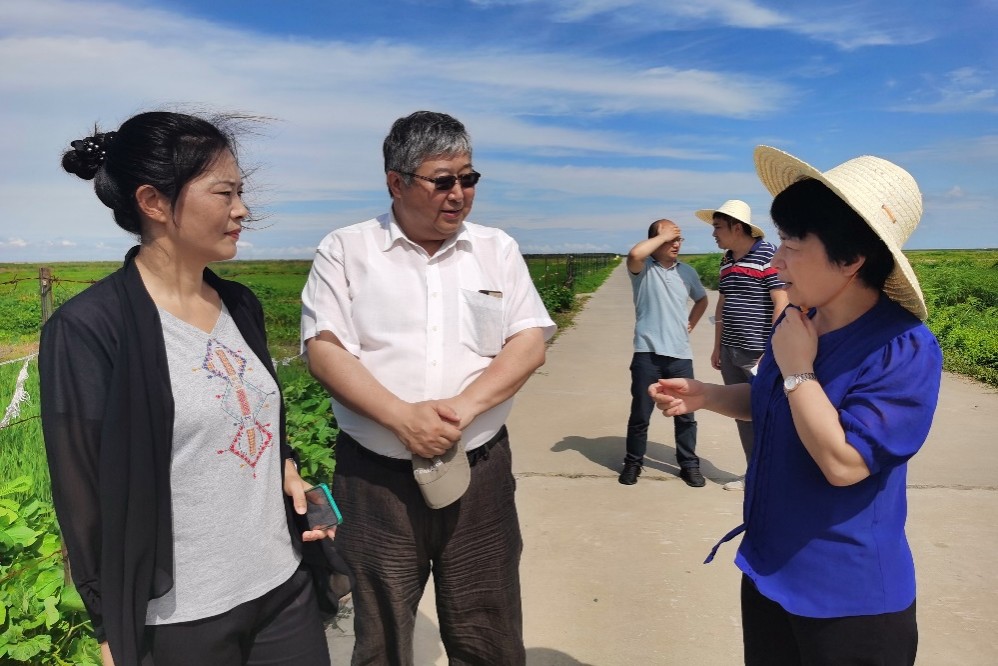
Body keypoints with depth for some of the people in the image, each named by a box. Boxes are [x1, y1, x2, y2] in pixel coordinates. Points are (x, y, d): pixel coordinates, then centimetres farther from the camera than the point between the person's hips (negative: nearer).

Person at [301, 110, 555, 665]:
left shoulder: (498, 249, 7)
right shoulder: (345, 251, 1)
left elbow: (530, 344, 0)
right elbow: (324, 349, -6)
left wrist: (464, 406, -15)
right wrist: (402, 417, -19)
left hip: (479, 469, 2)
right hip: (375, 475, -1)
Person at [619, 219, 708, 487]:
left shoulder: (687, 271, 11)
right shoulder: (643, 269, -3)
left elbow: (702, 299, 29)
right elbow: (634, 254, -28)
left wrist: (691, 324, 14)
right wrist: (663, 235, -15)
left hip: (681, 354, 4)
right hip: (648, 353, -4)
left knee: (685, 413, 10)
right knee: (640, 413, 6)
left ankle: (689, 464, 24)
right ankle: (633, 462, 22)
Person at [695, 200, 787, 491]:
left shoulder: (768, 255, -10)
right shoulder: (727, 260, 13)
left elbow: (782, 304, -14)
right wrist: (717, 347, 17)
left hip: (759, 352, -7)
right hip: (730, 352, 8)